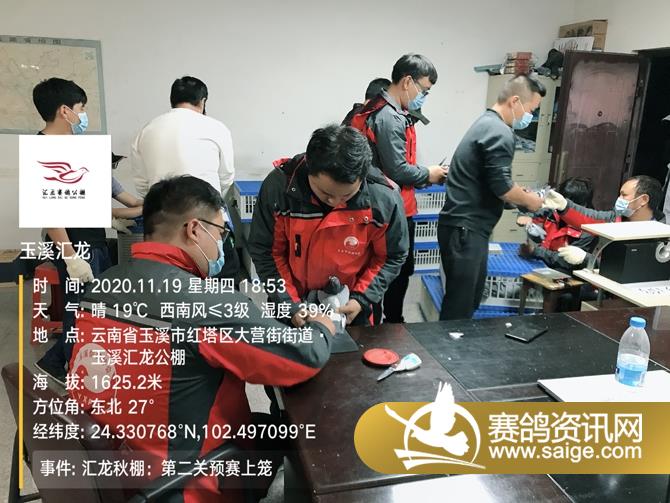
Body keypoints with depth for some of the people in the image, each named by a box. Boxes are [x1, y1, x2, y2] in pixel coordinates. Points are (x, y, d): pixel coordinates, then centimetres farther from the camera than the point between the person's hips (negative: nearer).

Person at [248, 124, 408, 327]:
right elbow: (264, 251, -13)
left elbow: (392, 257, -8)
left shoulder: (384, 199, -25)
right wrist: (290, 303, -17)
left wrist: (362, 299, -16)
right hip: (292, 303, 0)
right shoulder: (278, 185, -25)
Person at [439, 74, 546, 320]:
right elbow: (501, 186, -20)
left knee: (471, 298, 17)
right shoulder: (500, 132, -15)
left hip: (467, 226, 11)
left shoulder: (486, 123, 17)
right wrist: (528, 200, -1)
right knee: (459, 305, -4)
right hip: (465, 228, -11)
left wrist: (521, 194, 15)